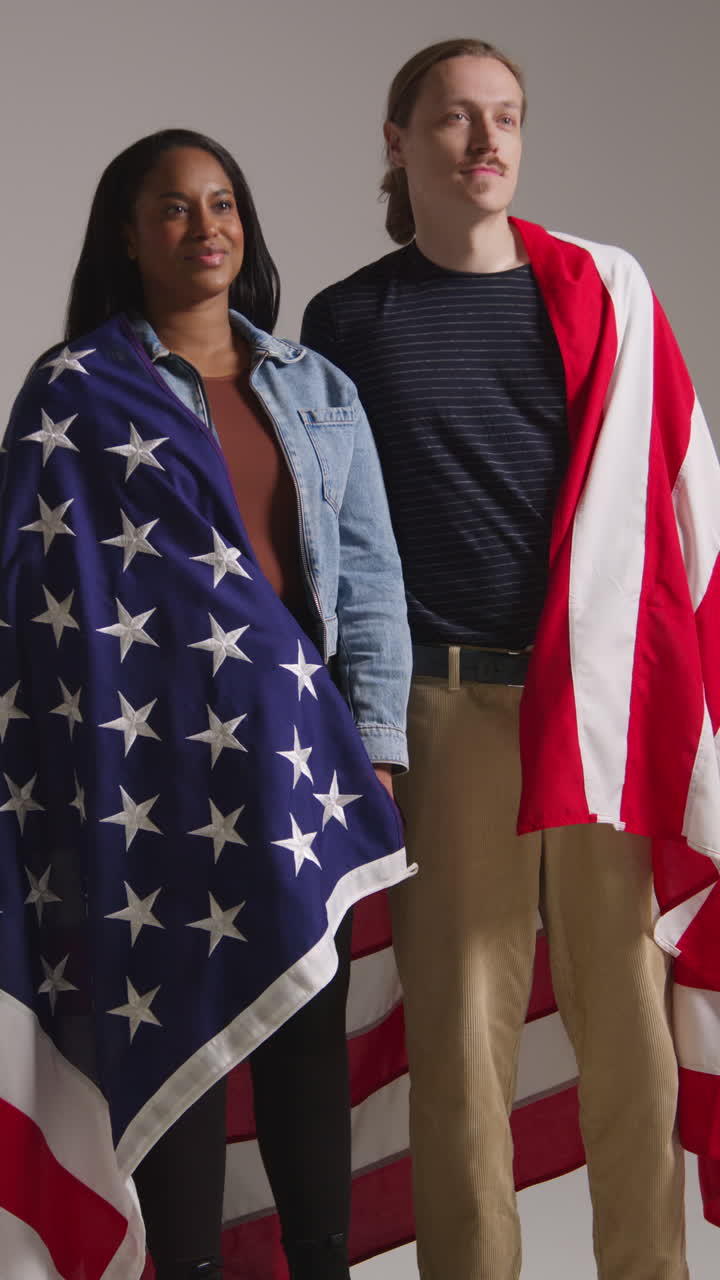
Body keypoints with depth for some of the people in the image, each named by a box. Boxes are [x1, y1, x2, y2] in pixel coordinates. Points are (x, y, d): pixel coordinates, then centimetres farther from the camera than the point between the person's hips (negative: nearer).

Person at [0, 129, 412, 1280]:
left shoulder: (320, 390, 13)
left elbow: (369, 575, 11)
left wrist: (375, 742, 3)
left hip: (298, 749, 3)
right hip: (157, 754, -3)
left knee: (311, 1032, 6)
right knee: (177, 1025, -1)